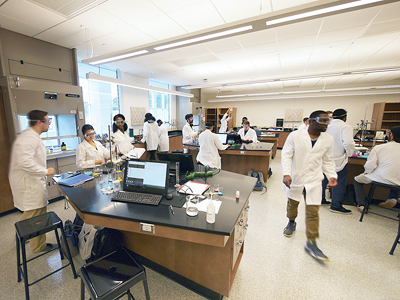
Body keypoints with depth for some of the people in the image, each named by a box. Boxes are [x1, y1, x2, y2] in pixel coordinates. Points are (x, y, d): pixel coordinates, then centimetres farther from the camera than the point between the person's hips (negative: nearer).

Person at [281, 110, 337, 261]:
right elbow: (286, 155, -10)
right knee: (292, 203, 18)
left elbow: (328, 161, 11)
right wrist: (286, 174, -20)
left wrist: (332, 175, -5)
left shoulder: (328, 139, 2)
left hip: (314, 180, 2)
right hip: (295, 178, -1)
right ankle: (291, 223, 46)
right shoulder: (295, 136, -10)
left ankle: (311, 243, 15)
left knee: (313, 211, 2)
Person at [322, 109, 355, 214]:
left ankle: (320, 199, 32)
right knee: (340, 183, 6)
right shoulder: (346, 127, -13)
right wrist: (349, 154, -8)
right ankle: (336, 206, 13)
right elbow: (348, 143, -26)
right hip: (338, 160, -6)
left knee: (323, 180, 19)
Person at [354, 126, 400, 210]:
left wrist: (366, 172, 9)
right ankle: (393, 198, 24)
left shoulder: (379, 148, -11)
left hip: (380, 178, -5)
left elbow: (369, 166, -12)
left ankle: (361, 205, 16)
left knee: (357, 180, 19)